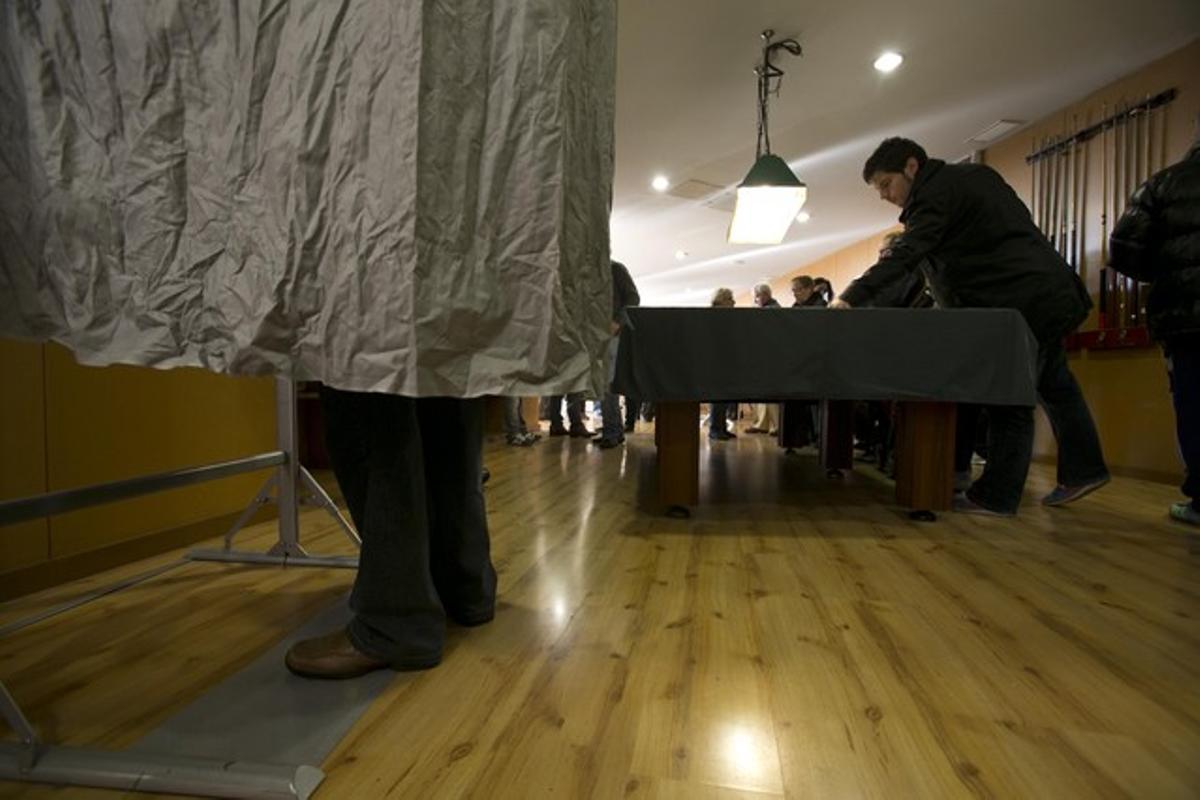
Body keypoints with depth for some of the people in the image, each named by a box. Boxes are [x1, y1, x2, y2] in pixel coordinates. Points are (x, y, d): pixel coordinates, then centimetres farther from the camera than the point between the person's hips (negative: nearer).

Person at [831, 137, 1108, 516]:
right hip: (1054, 292, 10)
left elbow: (904, 257, -31)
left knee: (1011, 401, -6)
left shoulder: (936, 195, -17)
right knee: (1054, 383, 21)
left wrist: (850, 299, -40)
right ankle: (1083, 470, 35)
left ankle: (996, 496, 2)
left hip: (1025, 304, -10)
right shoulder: (976, 173, 14)